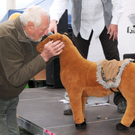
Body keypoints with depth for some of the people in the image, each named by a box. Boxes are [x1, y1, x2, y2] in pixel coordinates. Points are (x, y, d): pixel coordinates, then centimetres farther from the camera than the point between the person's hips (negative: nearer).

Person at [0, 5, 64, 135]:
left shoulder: (27, 33, -4)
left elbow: (34, 64, 6)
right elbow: (16, 78, -29)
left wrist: (49, 54, -14)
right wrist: (44, 56, -29)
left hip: (11, 95, 8)